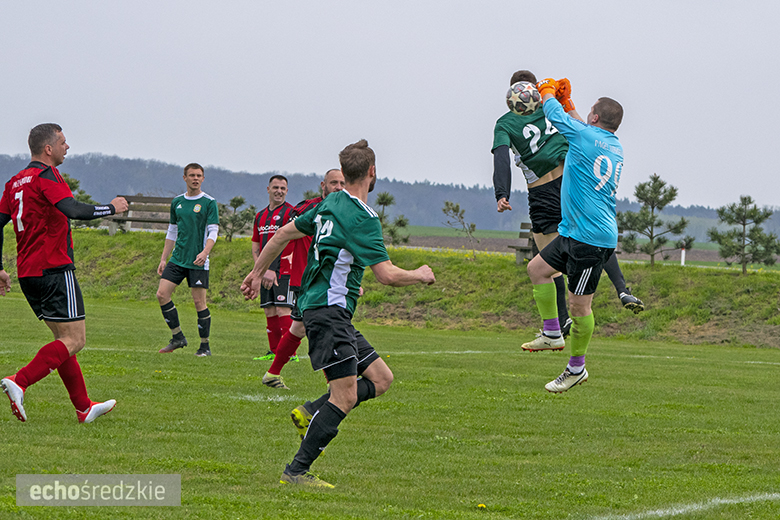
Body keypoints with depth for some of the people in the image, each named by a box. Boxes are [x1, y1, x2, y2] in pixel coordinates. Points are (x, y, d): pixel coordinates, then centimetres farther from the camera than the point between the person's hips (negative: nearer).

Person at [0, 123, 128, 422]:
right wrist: (112, 208, -10)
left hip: (27, 273, 9)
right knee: (75, 340, -8)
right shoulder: (46, 176, -11)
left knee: (64, 338, 15)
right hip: (54, 270, -9)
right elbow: (74, 211, -24)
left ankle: (84, 408, 16)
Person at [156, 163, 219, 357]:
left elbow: (213, 231, -7)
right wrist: (163, 258, 15)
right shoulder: (177, 202, 13)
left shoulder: (209, 202, -2)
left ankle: (205, 346, 5)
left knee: (199, 302, -6)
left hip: (198, 262, -5)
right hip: (177, 259, 5)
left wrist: (205, 252, -24)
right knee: (162, 294, -6)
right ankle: (178, 337, 6)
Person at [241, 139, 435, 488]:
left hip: (336, 314, 10)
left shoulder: (330, 204, 13)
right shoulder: (362, 218, -15)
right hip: (328, 311, -10)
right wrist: (421, 276, 1)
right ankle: (296, 471, -11)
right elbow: (386, 275, -19)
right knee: (345, 395, -13)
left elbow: (285, 233, 21)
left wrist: (257, 273, 31)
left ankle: (312, 414, 4)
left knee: (381, 378, 9)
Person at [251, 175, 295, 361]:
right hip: (266, 273, 7)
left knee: (283, 311, -13)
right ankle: (274, 351, 13)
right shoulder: (260, 216, 18)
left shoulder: (290, 212, -5)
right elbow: (255, 246, 21)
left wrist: (274, 271, -17)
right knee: (270, 312, 7)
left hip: (284, 271, -7)